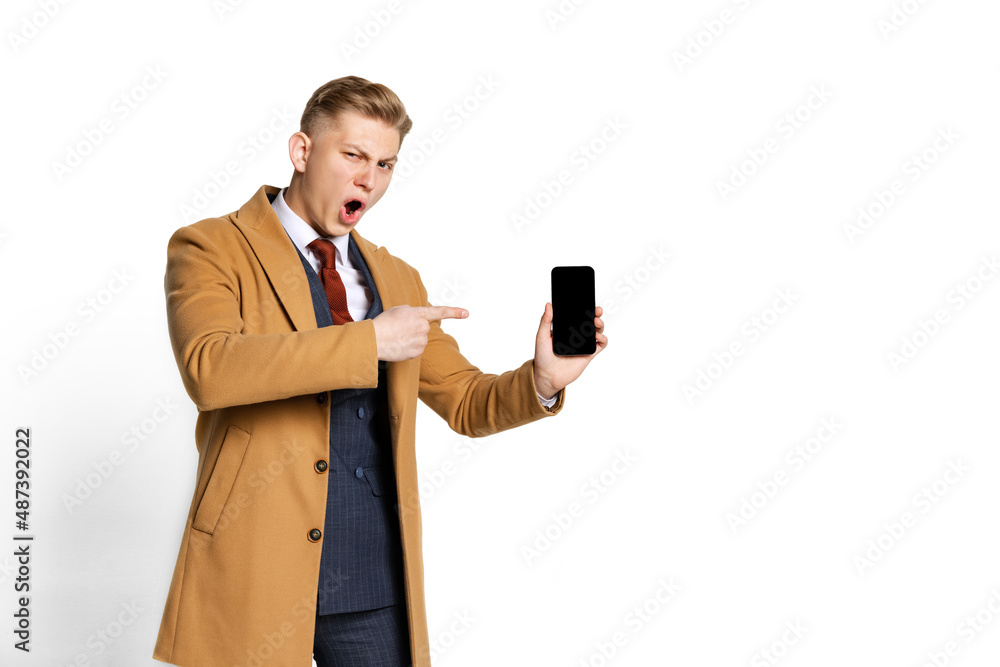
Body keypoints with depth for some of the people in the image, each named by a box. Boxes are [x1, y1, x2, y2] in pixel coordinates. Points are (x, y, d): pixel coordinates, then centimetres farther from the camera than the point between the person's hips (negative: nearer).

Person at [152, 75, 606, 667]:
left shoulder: (398, 279, 16)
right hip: (257, 577, -4)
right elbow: (209, 369, -21)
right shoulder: (210, 250, -2)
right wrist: (367, 341, -22)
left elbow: (466, 402, 15)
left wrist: (542, 380, -5)